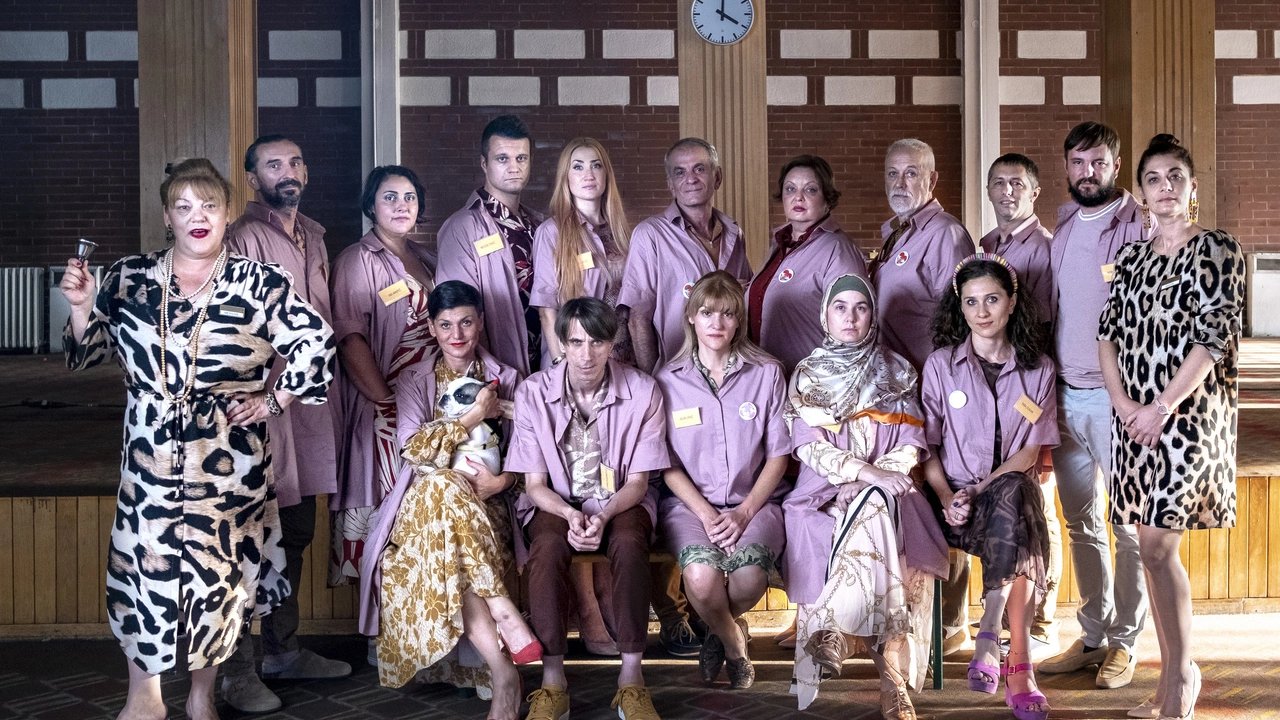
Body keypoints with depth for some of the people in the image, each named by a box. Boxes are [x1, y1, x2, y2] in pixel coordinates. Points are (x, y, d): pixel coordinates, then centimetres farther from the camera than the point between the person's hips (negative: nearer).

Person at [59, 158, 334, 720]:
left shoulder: (258, 283, -2)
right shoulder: (129, 278, 5)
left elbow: (317, 343, -1)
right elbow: (87, 354, 9)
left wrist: (274, 400, -2)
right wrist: (82, 307, -8)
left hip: (229, 463, -1)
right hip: (150, 462, 1)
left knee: (219, 569, 8)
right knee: (144, 567, 3)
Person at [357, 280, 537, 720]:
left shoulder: (506, 380, 13)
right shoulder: (414, 381, 10)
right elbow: (413, 447, -8)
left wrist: (501, 480, -15)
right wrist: (474, 417, -12)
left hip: (486, 507, 0)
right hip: (424, 504, 0)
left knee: (449, 557, -35)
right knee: (444, 486, -38)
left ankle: (499, 671, -39)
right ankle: (505, 615, -43)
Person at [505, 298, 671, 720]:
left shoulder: (642, 392, -10)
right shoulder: (534, 392, -9)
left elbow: (638, 480, -5)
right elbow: (534, 483, -5)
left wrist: (604, 516, -25)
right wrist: (571, 515, -26)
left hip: (620, 501, 0)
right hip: (556, 503, 0)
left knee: (629, 545, -34)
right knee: (547, 548, -33)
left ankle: (631, 678, -24)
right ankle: (553, 682, -24)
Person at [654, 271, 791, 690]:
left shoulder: (767, 374, 5)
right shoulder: (668, 381, 5)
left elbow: (778, 456, 4)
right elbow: (668, 465, 2)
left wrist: (744, 513, -10)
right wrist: (706, 514, -12)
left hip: (754, 501, 0)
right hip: (689, 502, 0)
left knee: (749, 576, -31)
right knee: (701, 576, -32)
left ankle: (719, 632, 7)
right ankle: (734, 643, 4)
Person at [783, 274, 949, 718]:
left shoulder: (895, 372, 16)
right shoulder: (807, 374, 12)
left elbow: (911, 444, 7)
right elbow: (809, 446, -1)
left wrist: (880, 477, -13)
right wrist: (864, 471, -17)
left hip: (885, 489, 1)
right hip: (824, 491, -1)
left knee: (874, 509, -36)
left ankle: (826, 646, -33)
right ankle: (892, 677, -35)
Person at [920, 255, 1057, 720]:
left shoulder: (1038, 369, 9)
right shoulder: (941, 365, 7)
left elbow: (1031, 451, 1)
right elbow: (928, 447, 4)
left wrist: (979, 490, -14)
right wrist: (947, 499, -14)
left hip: (1012, 491, 1)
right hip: (956, 499, -1)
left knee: (1013, 493, -37)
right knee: (1021, 539, -33)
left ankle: (990, 634, -35)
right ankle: (1018, 662, -32)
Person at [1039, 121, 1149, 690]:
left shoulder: (1139, 226, -5)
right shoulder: (1059, 226, 13)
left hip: (1116, 395, -6)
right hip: (1065, 393, 6)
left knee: (1128, 525, 3)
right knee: (1081, 524, 12)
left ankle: (1124, 642, 13)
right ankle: (1093, 636, 23)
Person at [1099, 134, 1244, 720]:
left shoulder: (1217, 250, -3)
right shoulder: (1131, 257, 13)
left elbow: (1214, 335, -11)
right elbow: (1109, 331, 9)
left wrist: (1162, 407, -16)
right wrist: (1123, 403, -5)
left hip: (1187, 414, -5)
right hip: (1133, 416, 5)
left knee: (1158, 547, -11)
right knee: (1152, 549, 7)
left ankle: (1183, 673, 7)